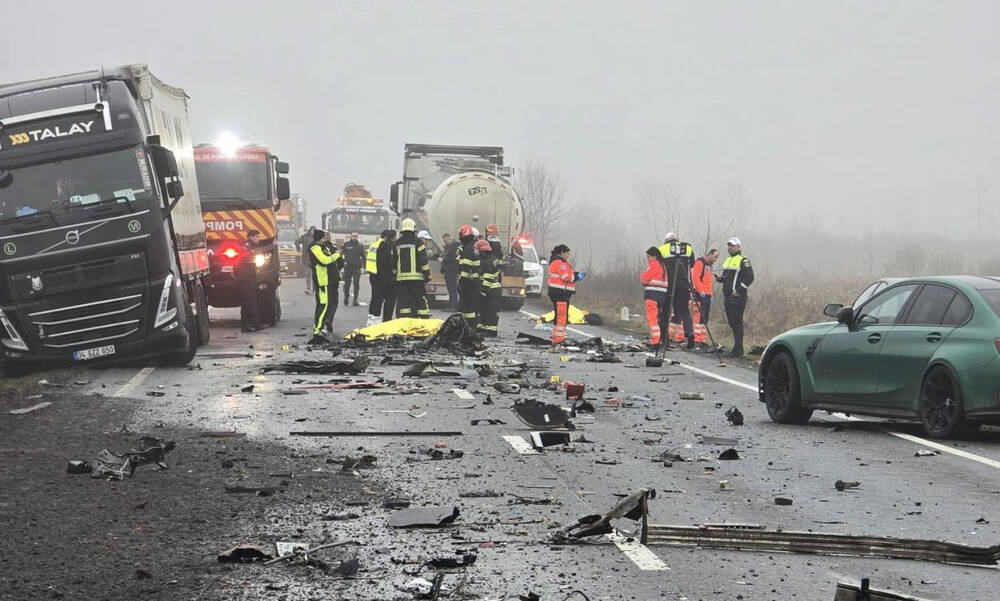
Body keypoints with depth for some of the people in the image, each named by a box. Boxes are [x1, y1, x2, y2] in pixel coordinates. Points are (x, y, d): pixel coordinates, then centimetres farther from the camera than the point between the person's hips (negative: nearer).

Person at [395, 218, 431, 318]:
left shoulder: (397, 244, 9)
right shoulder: (418, 242, -3)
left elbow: (393, 261, 14)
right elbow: (423, 261, -7)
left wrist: (394, 276, 22)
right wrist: (427, 275, -2)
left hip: (401, 277, 3)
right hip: (416, 277, -3)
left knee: (403, 302, 3)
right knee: (421, 300, 3)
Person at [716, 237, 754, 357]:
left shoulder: (743, 261, -6)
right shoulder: (727, 260, 20)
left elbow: (749, 277, -14)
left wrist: (739, 290, -19)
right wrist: (720, 278, 5)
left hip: (738, 297, -9)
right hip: (727, 296, 9)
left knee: (737, 322, -10)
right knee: (731, 322, 11)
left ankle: (738, 350, -11)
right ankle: (737, 348, 17)